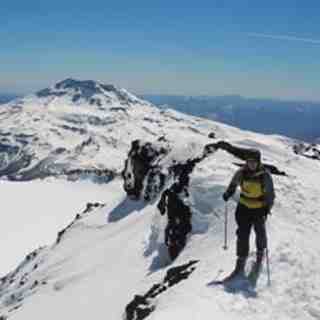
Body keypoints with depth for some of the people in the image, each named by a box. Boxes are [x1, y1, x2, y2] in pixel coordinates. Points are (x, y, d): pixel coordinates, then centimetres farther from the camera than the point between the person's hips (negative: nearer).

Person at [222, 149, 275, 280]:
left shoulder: (265, 176, -15)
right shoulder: (241, 173, -7)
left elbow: (270, 194, -10)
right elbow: (233, 184, 12)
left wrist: (267, 208, -23)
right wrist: (228, 193, -3)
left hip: (259, 209, -1)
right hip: (244, 208, 2)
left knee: (260, 233, 12)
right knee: (242, 234, -2)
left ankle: (260, 254, 43)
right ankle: (240, 265, 5)